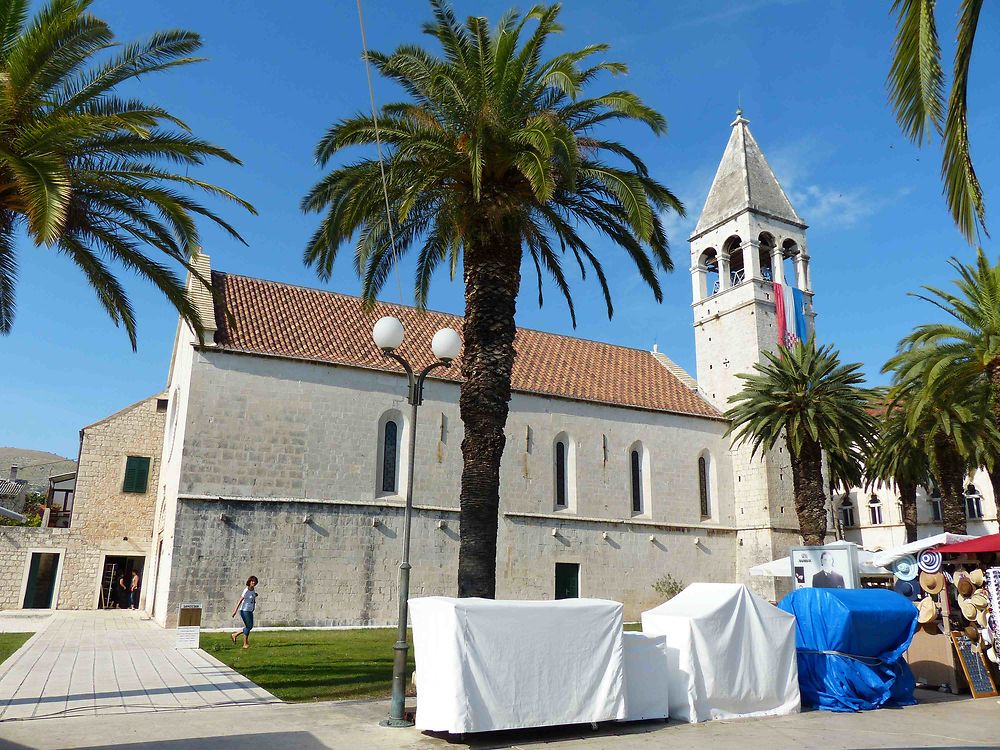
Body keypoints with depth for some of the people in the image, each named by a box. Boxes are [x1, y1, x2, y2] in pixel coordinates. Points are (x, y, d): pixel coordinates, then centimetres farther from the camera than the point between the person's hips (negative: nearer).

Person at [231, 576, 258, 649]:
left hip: (250, 611, 8)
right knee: (248, 626, -3)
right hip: (244, 611, -8)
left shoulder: (254, 589, 4)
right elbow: (240, 600, -20)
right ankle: (245, 644, 9)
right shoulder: (246, 591, -19)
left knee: (250, 626, 13)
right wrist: (235, 610, -22)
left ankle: (235, 635, 26)